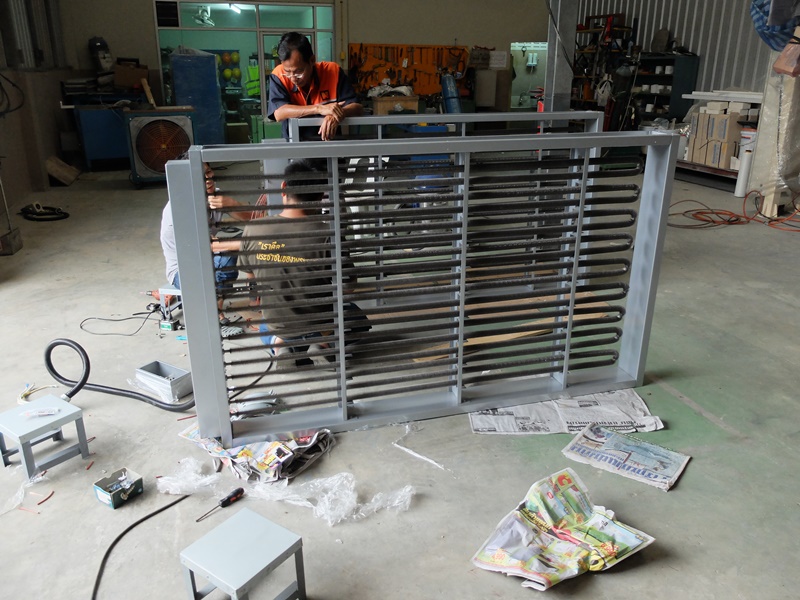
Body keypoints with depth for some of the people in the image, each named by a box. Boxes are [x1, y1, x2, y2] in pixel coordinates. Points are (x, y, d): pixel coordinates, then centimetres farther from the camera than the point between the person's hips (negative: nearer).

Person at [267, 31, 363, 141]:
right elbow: (279, 113, -21)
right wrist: (319, 109, -27)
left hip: (330, 142, 1)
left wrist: (338, 114, -28)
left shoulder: (333, 71, -7)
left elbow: (357, 107, -8)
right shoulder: (279, 75, -8)